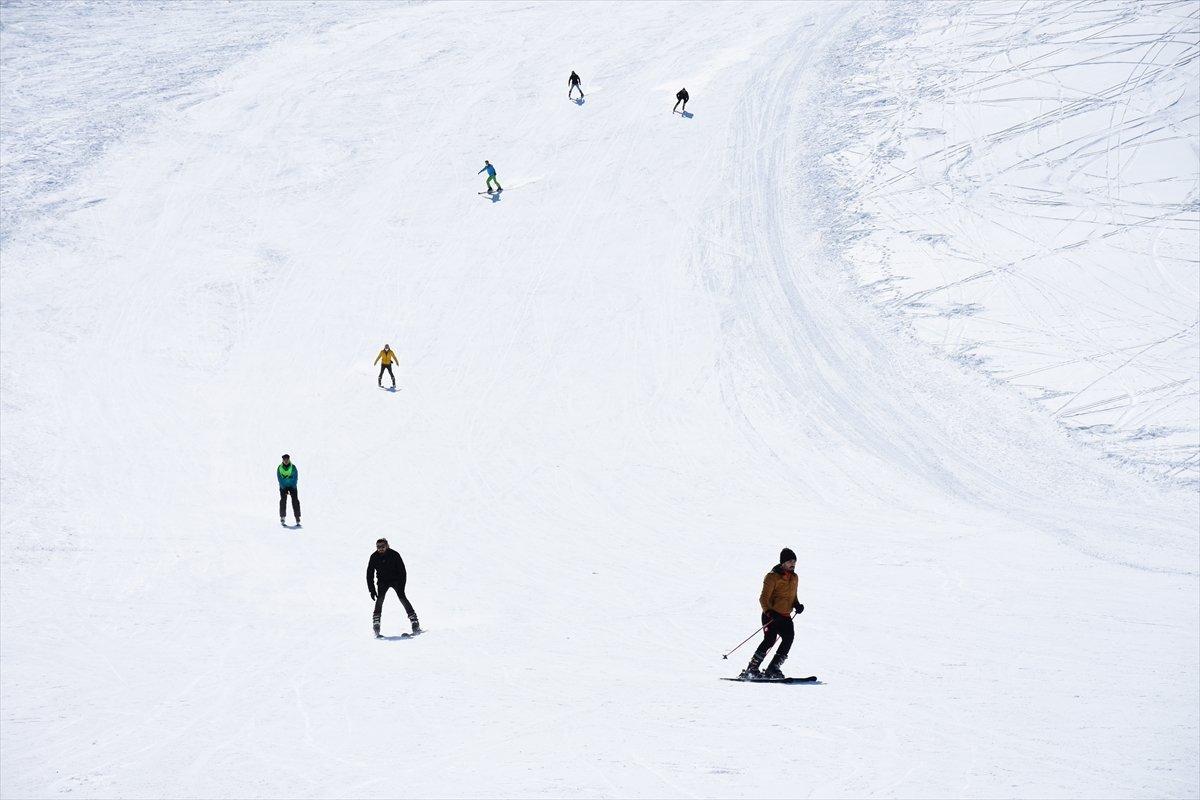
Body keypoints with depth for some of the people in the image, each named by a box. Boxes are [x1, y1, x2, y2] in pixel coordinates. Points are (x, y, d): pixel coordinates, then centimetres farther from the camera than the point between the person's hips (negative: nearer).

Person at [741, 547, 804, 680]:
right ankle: (751, 670, -15)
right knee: (770, 640, -21)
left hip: (786, 616, 6)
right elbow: (764, 598, -11)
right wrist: (768, 611, -28)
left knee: (789, 638, -15)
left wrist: (797, 605, 7)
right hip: (771, 616, -6)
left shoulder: (794, 578, 16)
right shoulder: (772, 577, -6)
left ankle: (773, 670, -9)